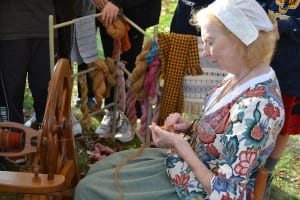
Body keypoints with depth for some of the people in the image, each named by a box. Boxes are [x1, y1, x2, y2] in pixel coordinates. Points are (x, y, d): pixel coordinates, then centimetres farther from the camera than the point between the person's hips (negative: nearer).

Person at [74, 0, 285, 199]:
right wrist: (190, 126, -5)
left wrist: (179, 144, -23)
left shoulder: (256, 107, -34)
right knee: (99, 170, 19)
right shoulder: (242, 75, -5)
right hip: (191, 162, 9)